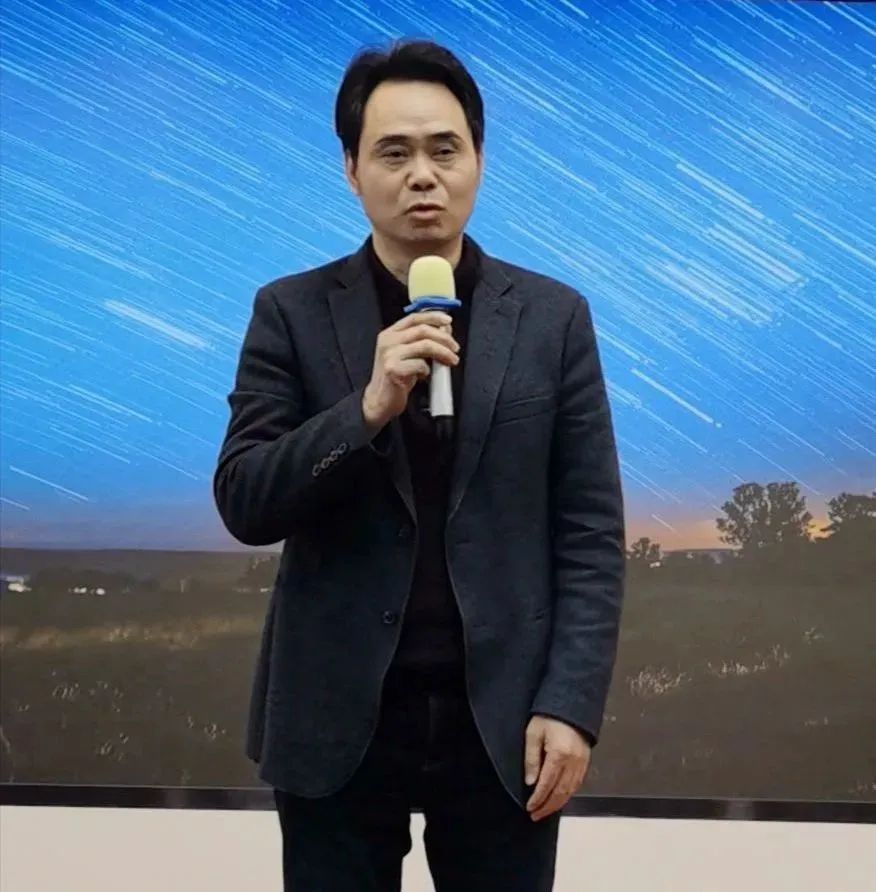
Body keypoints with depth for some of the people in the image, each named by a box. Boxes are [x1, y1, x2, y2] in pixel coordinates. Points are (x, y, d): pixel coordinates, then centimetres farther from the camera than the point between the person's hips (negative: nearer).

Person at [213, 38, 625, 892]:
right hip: (337, 717, 0)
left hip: (502, 716, 1)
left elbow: (591, 532, 1)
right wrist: (367, 408, -19)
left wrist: (570, 703, -8)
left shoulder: (553, 317, 3)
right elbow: (244, 503, -5)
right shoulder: (292, 313, 2)